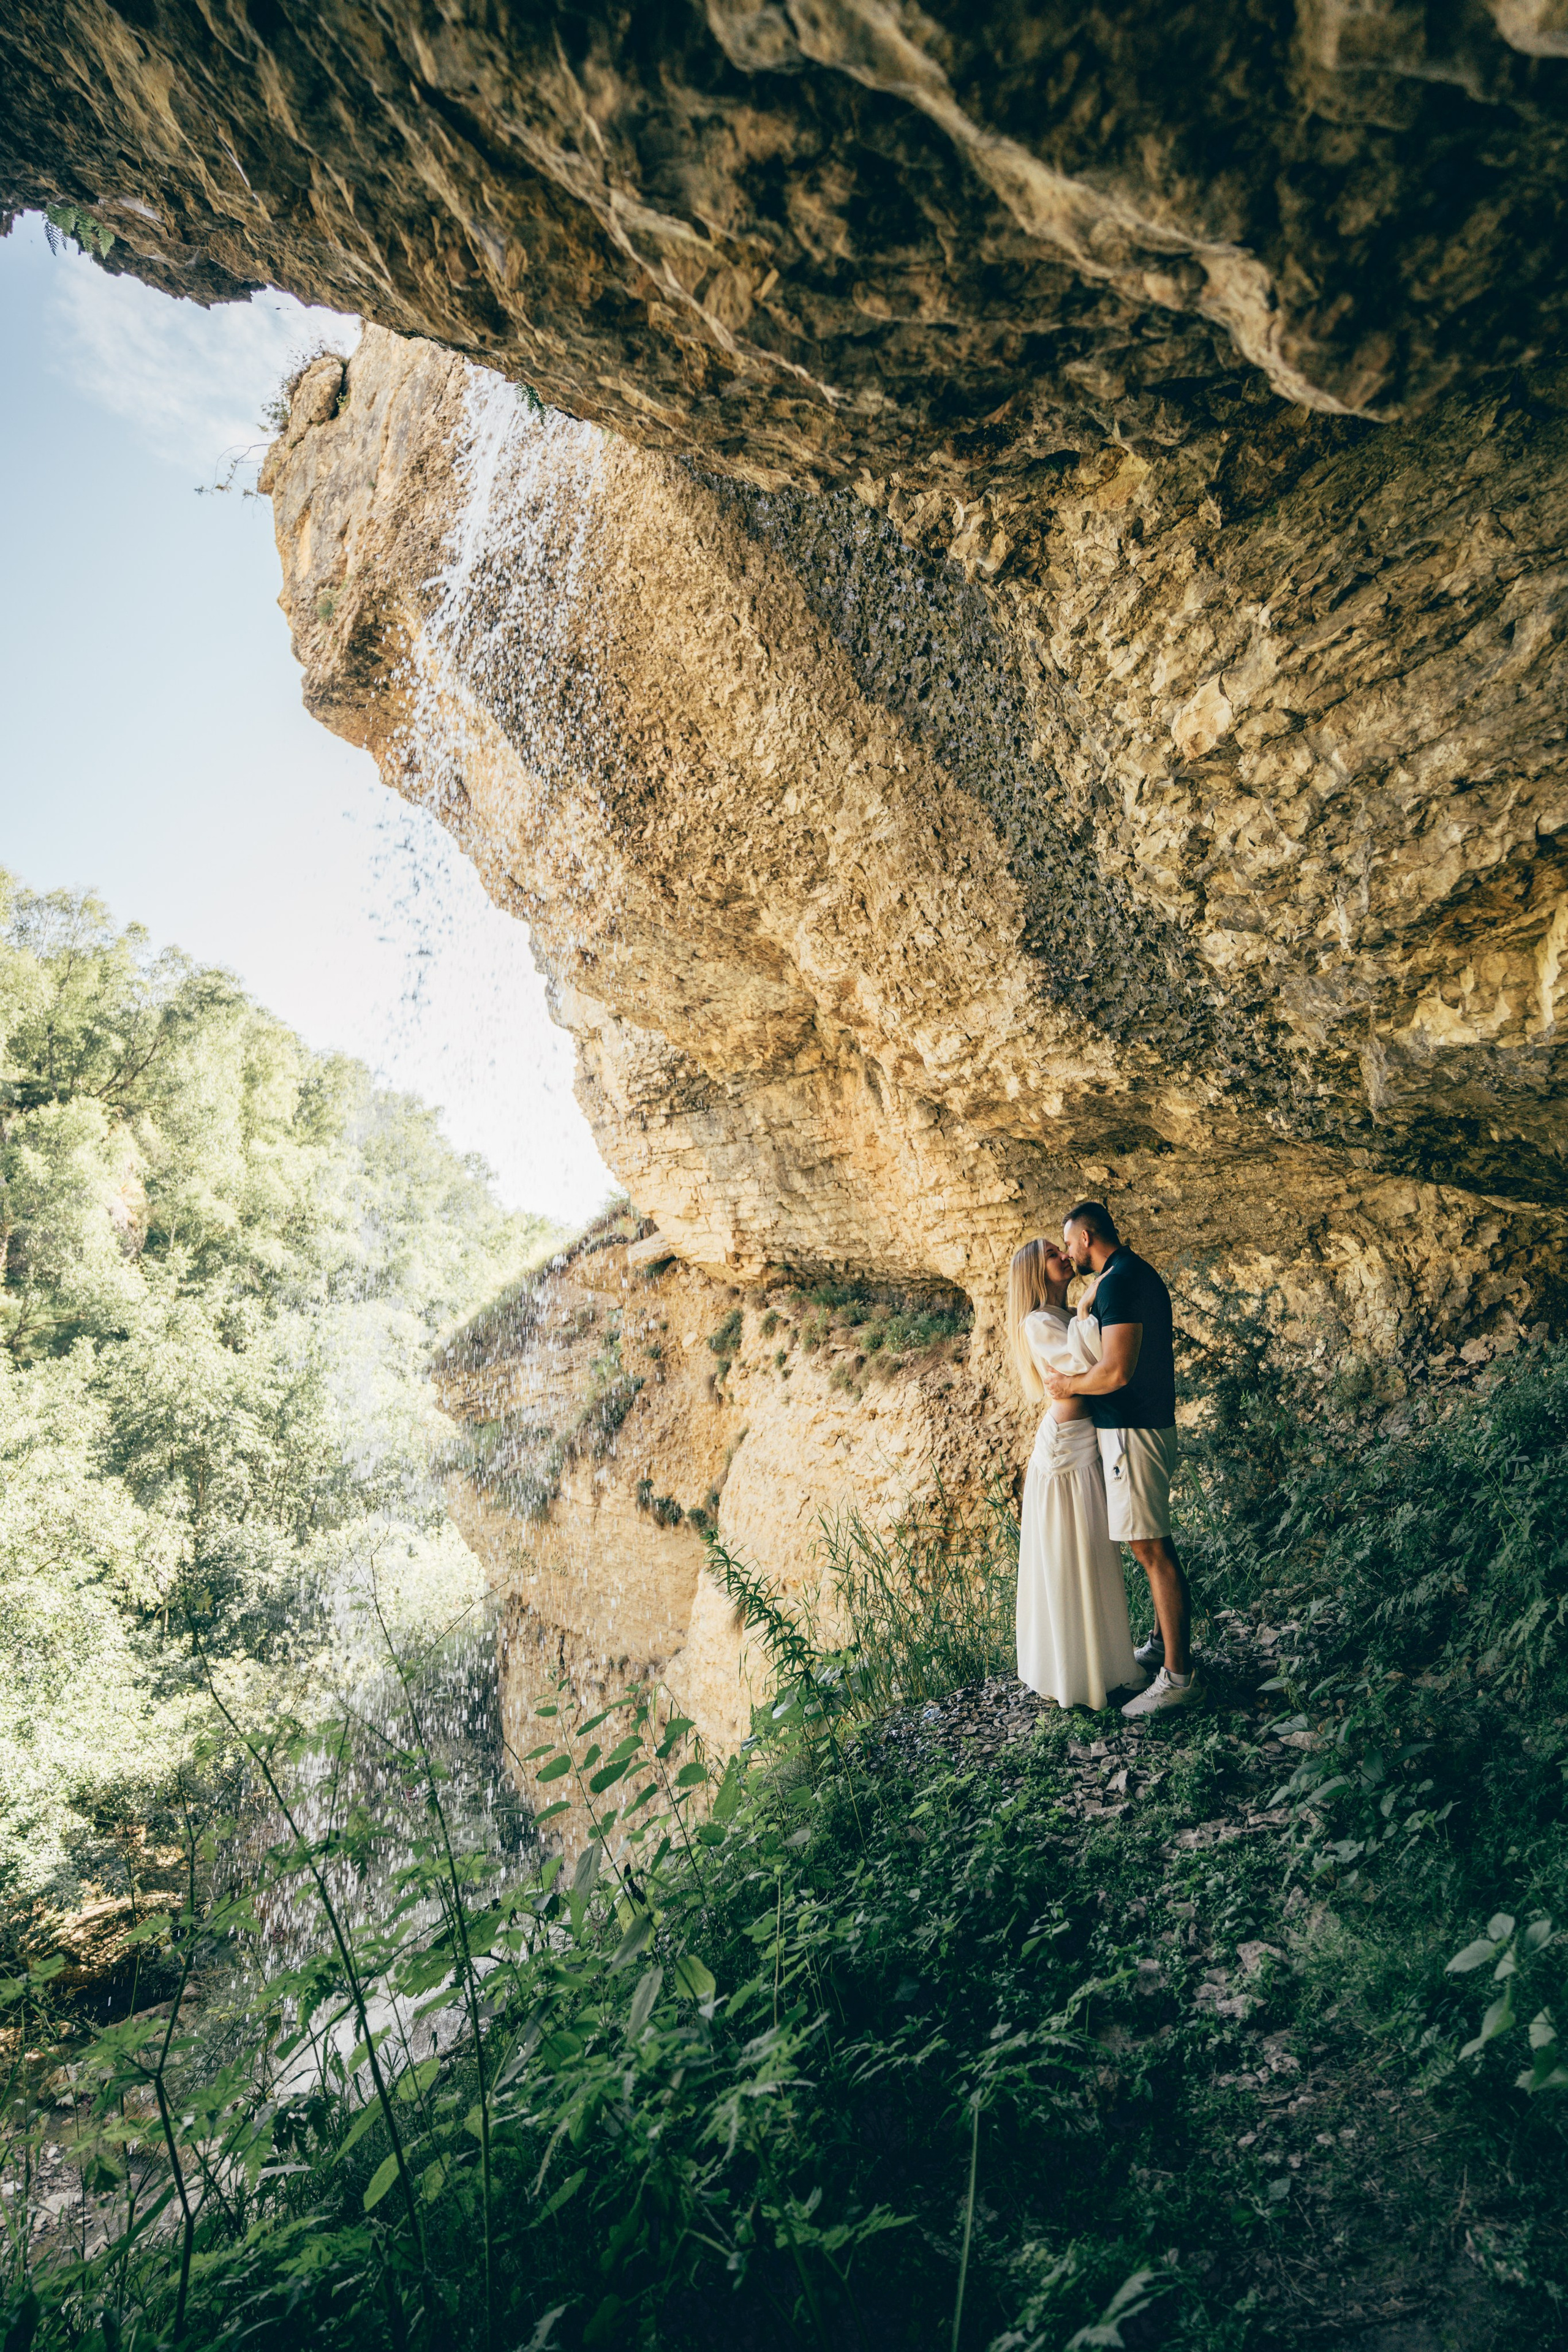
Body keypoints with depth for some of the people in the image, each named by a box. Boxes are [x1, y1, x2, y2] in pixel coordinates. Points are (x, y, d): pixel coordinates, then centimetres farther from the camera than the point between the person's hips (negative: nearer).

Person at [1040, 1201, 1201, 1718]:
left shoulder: (1116, 1282, -19)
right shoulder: (1139, 1274, 15)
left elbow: (1117, 1371, -27)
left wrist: (1067, 1385, -11)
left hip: (1132, 1432, -11)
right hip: (1153, 1422, 11)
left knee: (1152, 1550, -5)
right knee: (1154, 1545, 19)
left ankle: (1178, 1676, 1)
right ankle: (1166, 1645, 32)